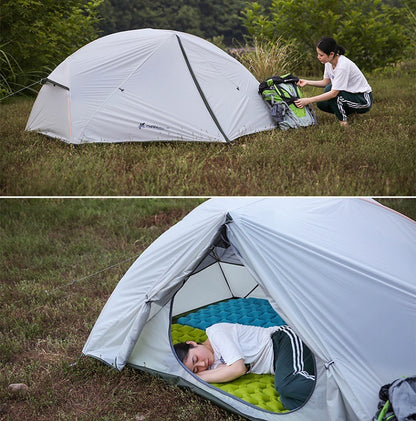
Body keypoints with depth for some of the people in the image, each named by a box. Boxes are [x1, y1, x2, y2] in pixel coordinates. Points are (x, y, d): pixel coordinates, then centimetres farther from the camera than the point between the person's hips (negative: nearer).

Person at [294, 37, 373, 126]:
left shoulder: (343, 66, -30)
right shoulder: (329, 62, -5)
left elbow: (334, 93, -31)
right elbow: (325, 82, 8)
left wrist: (308, 100, -32)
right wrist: (307, 82, -6)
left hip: (363, 99, -8)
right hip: (349, 94, 8)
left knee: (329, 88, -26)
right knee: (321, 104, -7)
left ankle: (343, 122, -14)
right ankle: (349, 112, 11)